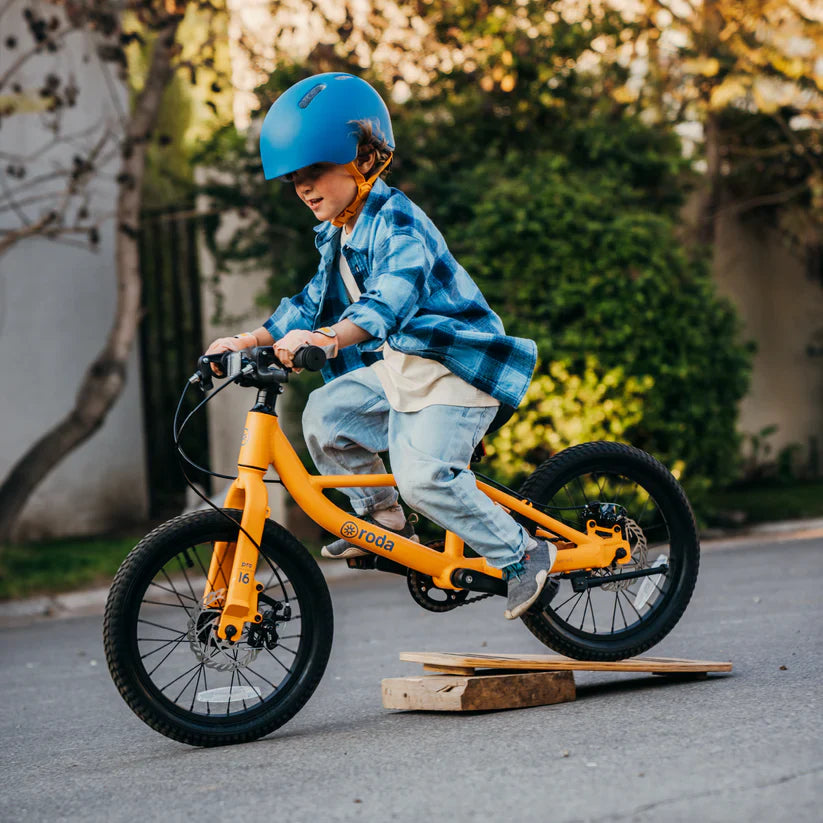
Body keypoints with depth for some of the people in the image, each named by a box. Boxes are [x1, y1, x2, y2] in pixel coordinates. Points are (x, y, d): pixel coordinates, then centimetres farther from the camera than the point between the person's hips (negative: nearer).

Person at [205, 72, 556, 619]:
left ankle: (523, 553, -10)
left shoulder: (397, 223, -21)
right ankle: (382, 517, 14)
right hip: (399, 368, 10)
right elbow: (313, 303, 18)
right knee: (325, 413, -1)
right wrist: (247, 342, 5)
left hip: (456, 370, -10)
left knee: (424, 476, -23)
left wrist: (324, 340, -54)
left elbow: (390, 298, -38)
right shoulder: (338, 237, 10)